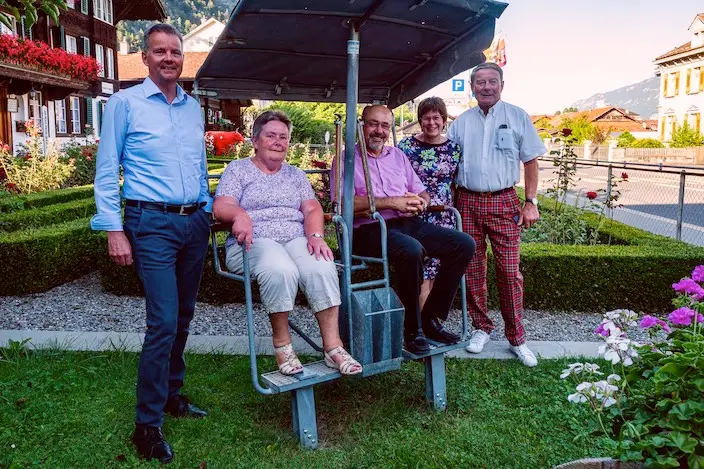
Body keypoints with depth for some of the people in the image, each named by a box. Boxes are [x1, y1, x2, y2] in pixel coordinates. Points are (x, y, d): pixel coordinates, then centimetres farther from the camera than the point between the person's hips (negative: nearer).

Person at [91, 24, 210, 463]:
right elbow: (107, 172, -4)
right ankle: (148, 424, 3)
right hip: (152, 224, -6)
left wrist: (208, 215, 16)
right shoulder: (125, 103, -2)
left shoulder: (193, 107, 13)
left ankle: (171, 394, 29)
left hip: (194, 222, 6)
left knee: (183, 317, 12)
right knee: (164, 321, -10)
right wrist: (115, 230, -10)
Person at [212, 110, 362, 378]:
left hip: (297, 240, 3)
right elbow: (221, 206, -3)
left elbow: (312, 208, 10)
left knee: (322, 268, -30)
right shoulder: (238, 169, 13)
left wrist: (315, 235, -11)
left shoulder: (296, 175, 24)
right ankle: (282, 344, -21)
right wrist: (239, 215, -27)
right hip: (254, 243, -3)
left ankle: (333, 347, -26)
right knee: (281, 270, -37)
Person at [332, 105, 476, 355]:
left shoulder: (398, 156, 24)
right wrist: (393, 202, -14)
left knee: (463, 244, -11)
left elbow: (421, 192, 23)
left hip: (408, 223, 7)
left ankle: (431, 318, -2)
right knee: (411, 250, -37)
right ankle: (412, 330, -18)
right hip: (369, 229, -6)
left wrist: (420, 202, -4)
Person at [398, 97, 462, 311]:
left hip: (444, 217, 3)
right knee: (422, 273, -6)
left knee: (437, 271, 6)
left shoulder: (453, 148, 7)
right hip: (415, 217, -3)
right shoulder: (407, 146, -1)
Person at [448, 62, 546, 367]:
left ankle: (516, 339, 8)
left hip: (504, 202, -2)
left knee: (509, 271, -4)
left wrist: (531, 202, -3)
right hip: (468, 202, 3)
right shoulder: (461, 122, 11)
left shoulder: (517, 117, 5)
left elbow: (531, 161, 5)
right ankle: (481, 328, 22)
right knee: (473, 269, 7)